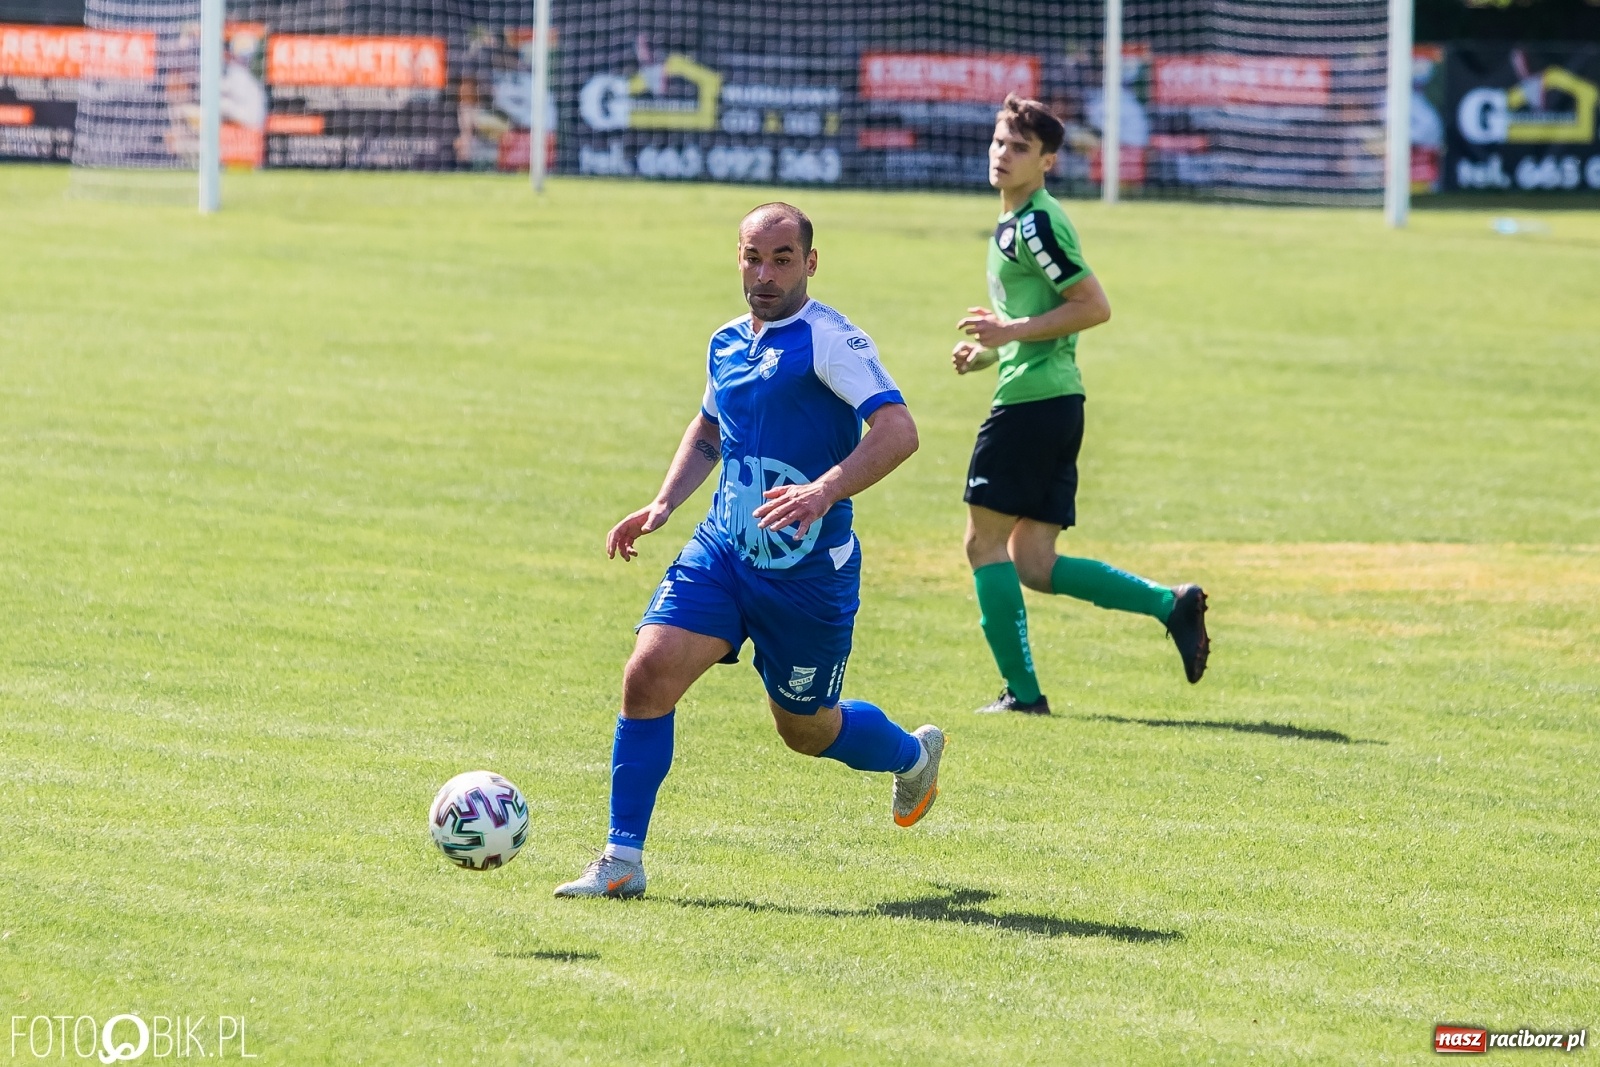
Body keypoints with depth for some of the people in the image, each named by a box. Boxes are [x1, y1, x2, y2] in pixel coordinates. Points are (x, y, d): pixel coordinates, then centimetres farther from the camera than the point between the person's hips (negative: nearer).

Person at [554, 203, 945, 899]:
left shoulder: (828, 339, -14)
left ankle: (913, 754, 46)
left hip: (808, 572, -5)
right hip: (720, 554, 5)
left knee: (805, 729, 11)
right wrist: (663, 504, 15)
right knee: (649, 672, -15)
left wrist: (824, 490, -38)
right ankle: (622, 861, -8)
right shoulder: (727, 344, 9)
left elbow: (897, 430, -25)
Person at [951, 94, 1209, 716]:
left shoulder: (1035, 225, -12)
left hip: (1031, 402, -10)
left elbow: (1094, 307, -17)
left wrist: (1012, 331, -16)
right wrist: (990, 351, 16)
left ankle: (1021, 690, -1)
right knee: (1032, 562, 9)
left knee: (985, 541, -2)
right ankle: (1169, 603, 3)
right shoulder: (1016, 222, 20)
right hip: (1057, 403, 10)